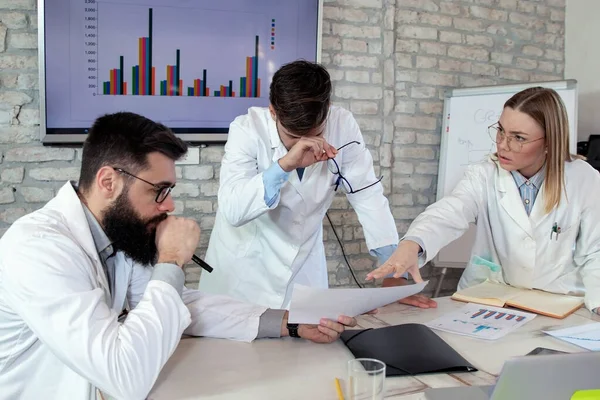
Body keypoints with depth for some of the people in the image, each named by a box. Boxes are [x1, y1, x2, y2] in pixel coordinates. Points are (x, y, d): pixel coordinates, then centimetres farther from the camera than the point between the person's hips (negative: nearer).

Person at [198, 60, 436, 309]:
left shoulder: (342, 125, -14)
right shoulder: (248, 130, -19)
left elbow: (368, 196, -11)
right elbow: (232, 211, -27)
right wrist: (284, 165, -38)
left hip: (305, 266, 2)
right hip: (244, 266, -2)